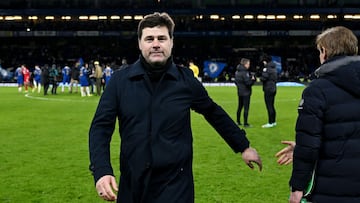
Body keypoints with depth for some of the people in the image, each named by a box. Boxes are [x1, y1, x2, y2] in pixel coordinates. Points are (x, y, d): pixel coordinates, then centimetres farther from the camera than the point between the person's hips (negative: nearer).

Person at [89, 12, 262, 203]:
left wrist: (243, 146, 16)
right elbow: (101, 126, -4)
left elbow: (214, 114, 11)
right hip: (132, 185, 2)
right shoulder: (120, 80, -4)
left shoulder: (186, 80, -4)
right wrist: (101, 170, -18)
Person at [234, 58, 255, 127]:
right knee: (246, 108, -3)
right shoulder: (244, 72, -20)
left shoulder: (237, 71, 7)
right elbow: (248, 82, -21)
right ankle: (245, 123, -1)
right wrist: (253, 79, -5)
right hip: (246, 92, -8)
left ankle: (238, 121, 25)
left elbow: (236, 81, 14)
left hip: (240, 92, 8)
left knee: (240, 107, 17)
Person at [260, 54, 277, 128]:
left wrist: (260, 78, -2)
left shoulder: (267, 68, -15)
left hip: (268, 89, -9)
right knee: (272, 106, 16)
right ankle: (273, 121, 22)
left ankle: (270, 123, -4)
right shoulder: (273, 68, 13)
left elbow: (264, 77, -22)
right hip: (273, 88, 9)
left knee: (269, 106, -6)